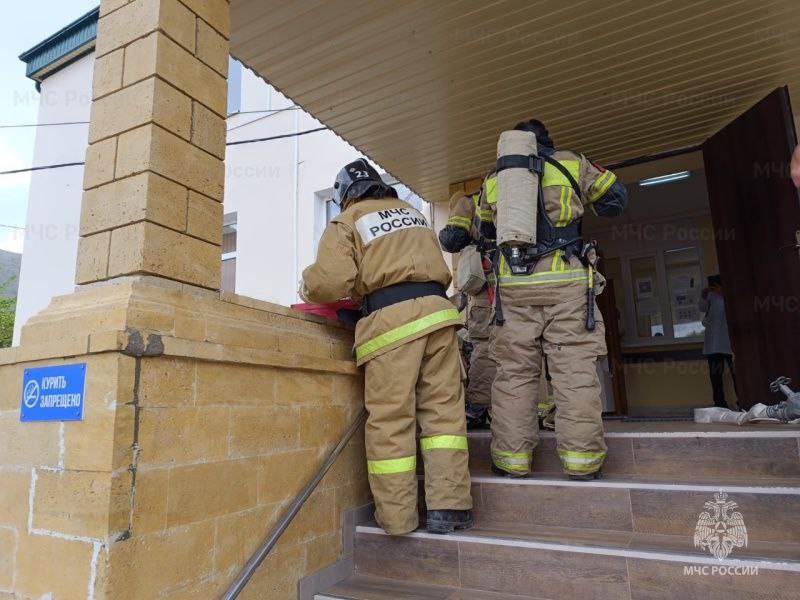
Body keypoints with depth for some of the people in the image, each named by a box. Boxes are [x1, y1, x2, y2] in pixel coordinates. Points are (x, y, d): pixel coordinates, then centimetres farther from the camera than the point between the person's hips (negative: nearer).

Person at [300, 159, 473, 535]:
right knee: (443, 409, 6)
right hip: (436, 309, 5)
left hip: (390, 319, -5)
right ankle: (448, 506, 6)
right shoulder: (412, 212, 28)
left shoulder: (345, 223, 10)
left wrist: (307, 288, 15)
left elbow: (332, 280, -5)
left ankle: (396, 515, 8)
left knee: (390, 419, 1)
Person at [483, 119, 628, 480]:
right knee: (574, 370, 0)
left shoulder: (494, 179, 18)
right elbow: (615, 198, 20)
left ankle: (511, 459, 3)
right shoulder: (571, 163, 12)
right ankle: (581, 459, 0)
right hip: (566, 281, -2)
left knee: (514, 372, 3)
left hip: (513, 285, 2)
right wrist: (585, 202, 38)